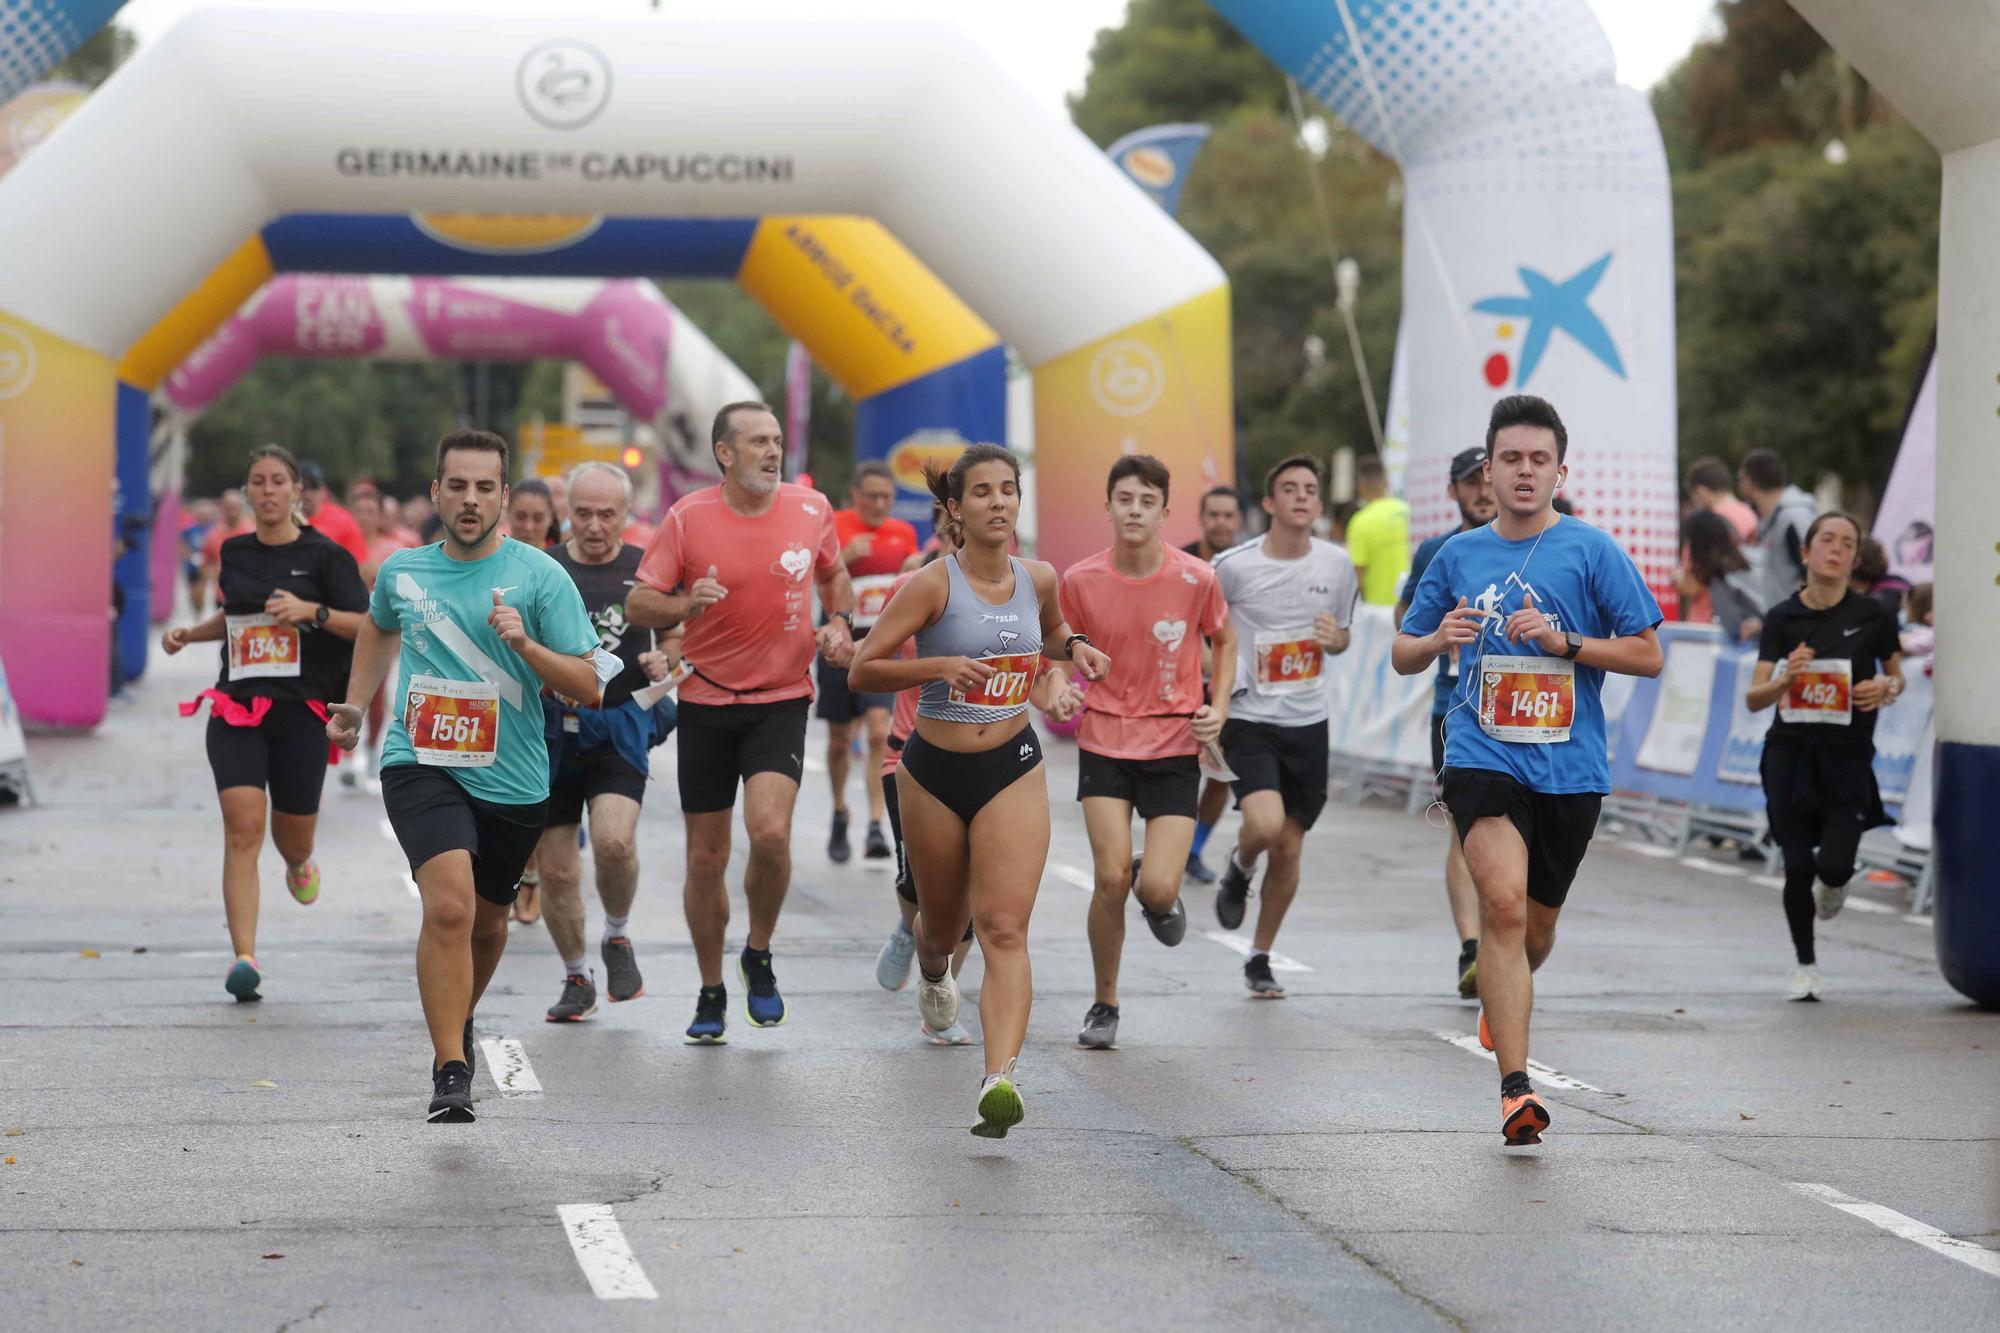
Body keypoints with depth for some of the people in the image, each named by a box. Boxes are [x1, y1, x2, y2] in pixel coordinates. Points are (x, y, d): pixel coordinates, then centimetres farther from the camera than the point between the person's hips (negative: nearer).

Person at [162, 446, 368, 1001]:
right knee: (243, 826, -17)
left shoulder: (323, 555, -3)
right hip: (236, 708, 2)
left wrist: (311, 611, -21)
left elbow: (370, 626, -8)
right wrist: (189, 634, 13)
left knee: (293, 840, 10)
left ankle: (299, 865, 51)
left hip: (300, 710, -2)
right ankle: (245, 959, -22)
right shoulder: (234, 552, 11)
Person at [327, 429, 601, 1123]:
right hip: (421, 767, -1)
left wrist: (525, 644, -22)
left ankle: (457, 1021, 49)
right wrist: (354, 705, 24)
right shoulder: (402, 571, 4)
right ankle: (450, 1071, -19)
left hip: (512, 780, 1)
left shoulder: (539, 576, -6)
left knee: (486, 922, 18)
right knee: (449, 905, -23)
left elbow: (587, 684, -8)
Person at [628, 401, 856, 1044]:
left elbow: (833, 573, 20)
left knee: (770, 832, -21)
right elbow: (637, 605, -3)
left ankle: (759, 956, 5)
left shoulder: (811, 508, 0)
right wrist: (687, 604, -23)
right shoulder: (688, 517, -6)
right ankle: (711, 992, 24)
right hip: (707, 701, 0)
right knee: (706, 858, 5)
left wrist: (839, 621, 2)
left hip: (781, 700, 0)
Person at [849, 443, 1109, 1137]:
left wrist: (1075, 648, 2)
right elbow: (862, 669, -13)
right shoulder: (931, 584, -12)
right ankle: (933, 971, 56)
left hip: (1013, 770, 1)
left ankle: (1001, 1080, -26)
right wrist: (939, 666, -27)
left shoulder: (1038, 580, 1)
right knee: (944, 922, 17)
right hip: (934, 772, -1)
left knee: (1004, 928, -15)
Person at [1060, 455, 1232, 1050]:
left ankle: (1157, 893, 29)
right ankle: (1103, 1005, 11)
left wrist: (1218, 709, -2)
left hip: (1175, 745, 0)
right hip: (1104, 741, 0)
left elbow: (1223, 641, 11)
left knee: (1158, 891, -11)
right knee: (1111, 879, -11)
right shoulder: (1080, 581, -7)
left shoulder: (1195, 578, -8)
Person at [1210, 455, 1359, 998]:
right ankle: (1238, 870, 12)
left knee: (1289, 849, 8)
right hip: (1249, 720, -4)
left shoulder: (1337, 565, 2)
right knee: (1266, 825, -25)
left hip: (1308, 723, 4)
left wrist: (1335, 638, -6)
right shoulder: (1233, 566, -10)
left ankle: (1260, 959, 26)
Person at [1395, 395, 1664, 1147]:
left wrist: (1563, 642, -14)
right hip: (1482, 756, 0)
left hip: (1569, 765, 0)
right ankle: (1516, 1091, -23)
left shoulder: (1591, 550, 0)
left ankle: (1500, 997, 51)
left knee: (1536, 925, 14)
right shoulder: (1460, 555, 8)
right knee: (1503, 901, -21)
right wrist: (1439, 639, -5)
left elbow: (1648, 655, -1)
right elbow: (1402, 655, 18)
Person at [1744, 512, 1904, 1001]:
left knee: (1834, 865, -12)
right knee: (1797, 866, 0)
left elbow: (1896, 675, 13)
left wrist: (1886, 689, -10)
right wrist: (1786, 678, -22)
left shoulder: (1873, 615, -2)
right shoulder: (1782, 618, -1)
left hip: (1848, 756, -1)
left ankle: (1833, 883, 29)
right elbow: (1754, 698, -2)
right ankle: (1805, 964, 22)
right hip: (1790, 753, 1)